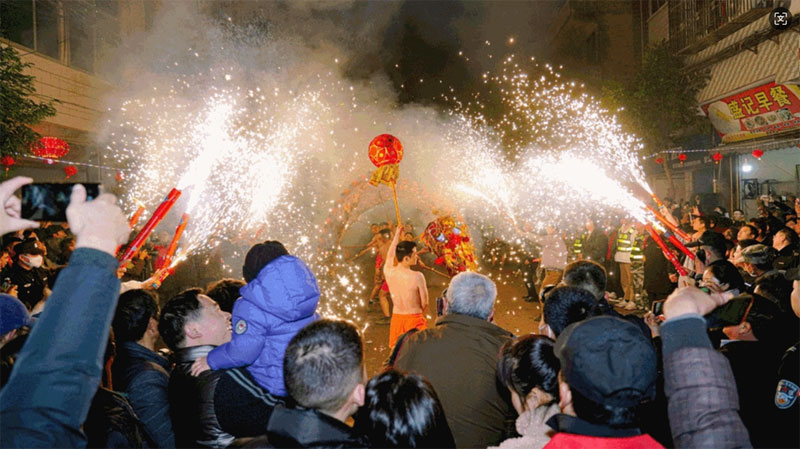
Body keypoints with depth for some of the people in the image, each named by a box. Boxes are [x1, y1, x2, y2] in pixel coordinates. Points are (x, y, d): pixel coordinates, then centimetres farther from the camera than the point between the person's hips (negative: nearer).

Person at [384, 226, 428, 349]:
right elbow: (425, 303, -9)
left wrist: (397, 234, 27)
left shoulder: (388, 272, -6)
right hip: (415, 319, -5)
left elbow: (390, 255, 17)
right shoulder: (417, 276, -19)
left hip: (396, 317, 5)